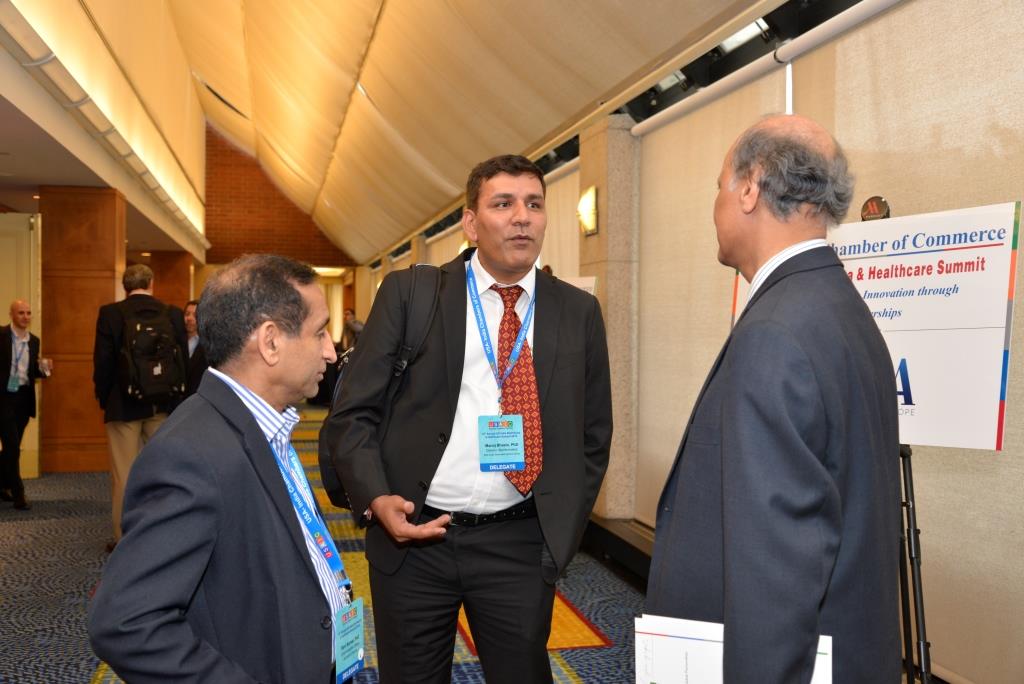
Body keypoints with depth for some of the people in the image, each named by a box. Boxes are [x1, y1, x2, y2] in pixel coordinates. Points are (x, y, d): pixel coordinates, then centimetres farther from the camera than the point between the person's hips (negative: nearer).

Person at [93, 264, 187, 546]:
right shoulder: (173, 314, -1)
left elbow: (102, 361, -6)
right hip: (163, 405, 2)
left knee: (123, 475, 5)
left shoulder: (110, 313, -6)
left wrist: (104, 399, 6)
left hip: (124, 405, -2)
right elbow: (183, 360, 2)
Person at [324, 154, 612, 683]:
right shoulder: (408, 293, -2)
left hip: (520, 544, 1)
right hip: (411, 533, 0)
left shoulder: (579, 312, 4)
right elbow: (353, 413, -1)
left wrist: (563, 527, 4)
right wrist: (376, 499, -16)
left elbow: (594, 433, 11)